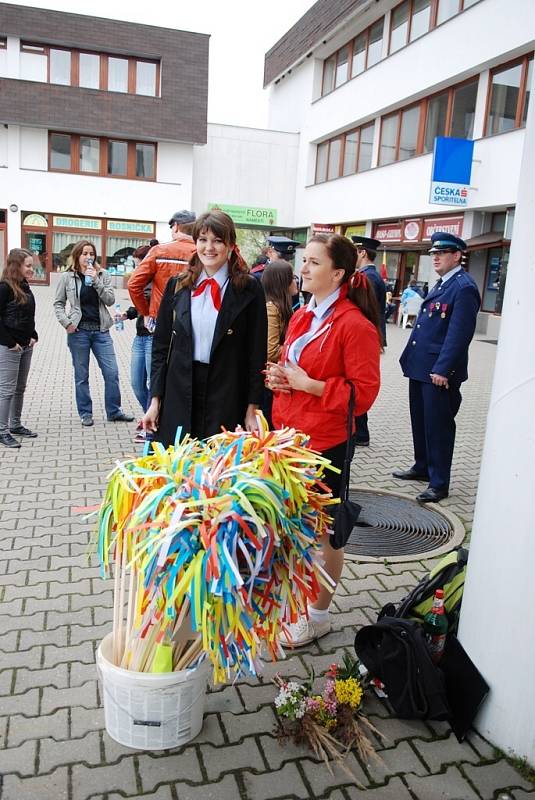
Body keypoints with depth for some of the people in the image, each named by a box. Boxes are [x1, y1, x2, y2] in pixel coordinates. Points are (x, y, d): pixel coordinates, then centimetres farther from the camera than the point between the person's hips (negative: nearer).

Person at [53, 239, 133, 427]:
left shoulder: (103, 274, 5)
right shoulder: (67, 277, 1)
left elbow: (110, 300, -4)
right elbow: (58, 303, 6)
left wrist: (96, 281, -14)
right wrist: (66, 322, -8)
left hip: (101, 330, 2)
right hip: (78, 331, -1)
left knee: (112, 372, 1)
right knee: (81, 375, 6)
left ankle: (114, 411, 15)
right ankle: (85, 413, 18)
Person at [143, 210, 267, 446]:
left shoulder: (249, 289, -2)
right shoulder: (177, 285, 7)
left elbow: (257, 353, -2)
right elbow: (161, 345, 9)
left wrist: (252, 409, -4)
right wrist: (155, 400, 4)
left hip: (226, 397, -2)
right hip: (178, 396, 3)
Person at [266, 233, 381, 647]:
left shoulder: (355, 325, -15)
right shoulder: (301, 317, 10)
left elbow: (364, 392, -17)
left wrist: (308, 384, -19)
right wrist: (277, 375, 1)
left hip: (325, 443, -7)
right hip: (288, 434, 7)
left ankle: (319, 615, 28)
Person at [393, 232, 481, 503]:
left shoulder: (464, 287, -14)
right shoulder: (441, 284, 16)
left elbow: (460, 333, -20)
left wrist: (442, 370, -22)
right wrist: (411, 358, 18)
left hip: (440, 372, -9)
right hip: (421, 368, 9)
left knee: (438, 427, 0)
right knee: (420, 422, 18)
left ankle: (439, 483, 11)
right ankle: (422, 467, 34)